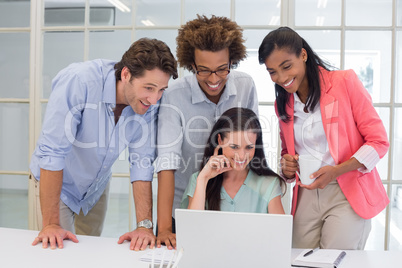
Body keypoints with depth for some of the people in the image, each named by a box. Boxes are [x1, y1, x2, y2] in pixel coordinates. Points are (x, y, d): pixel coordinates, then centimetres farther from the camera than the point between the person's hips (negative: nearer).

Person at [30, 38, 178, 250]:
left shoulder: (149, 103, -20)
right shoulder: (79, 81, -34)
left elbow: (142, 162, -18)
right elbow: (52, 151, -33)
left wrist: (145, 225, -25)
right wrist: (51, 224, -31)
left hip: (97, 186, 4)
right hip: (56, 182, -4)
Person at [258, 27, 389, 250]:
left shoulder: (345, 82, -4)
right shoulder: (282, 104, 11)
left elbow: (379, 141, -5)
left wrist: (337, 170, -18)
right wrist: (287, 168, -1)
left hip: (348, 196, -4)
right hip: (306, 197, 5)